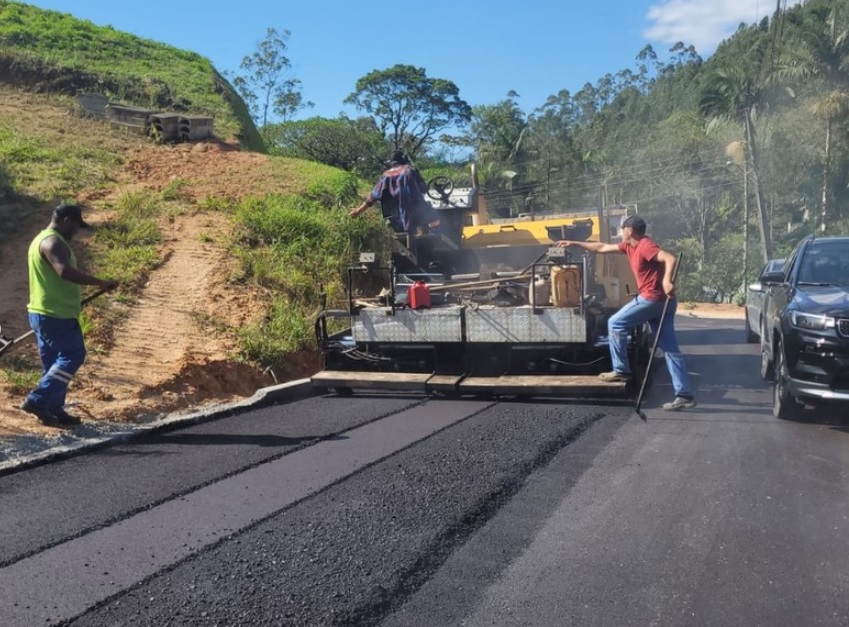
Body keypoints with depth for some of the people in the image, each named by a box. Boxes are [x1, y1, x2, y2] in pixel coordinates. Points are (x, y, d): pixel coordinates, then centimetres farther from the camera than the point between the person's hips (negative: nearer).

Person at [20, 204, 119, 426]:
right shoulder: (54, 242, -15)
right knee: (73, 356, -5)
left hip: (42, 312, 11)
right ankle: (37, 400, -6)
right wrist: (101, 282, -30)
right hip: (56, 314, -11)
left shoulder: (41, 240, 19)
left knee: (54, 361, 13)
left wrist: (73, 301, 29)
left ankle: (54, 409, 17)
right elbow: (65, 272, -32)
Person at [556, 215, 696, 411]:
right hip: (660, 300, 9)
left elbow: (671, 258, -26)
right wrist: (574, 243, 26)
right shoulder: (629, 246, 16)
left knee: (615, 323, 3)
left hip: (652, 298, -9)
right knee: (670, 348, 5)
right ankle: (685, 394, 4)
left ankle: (621, 370, 10)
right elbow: (602, 248, 24)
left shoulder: (645, 246, -13)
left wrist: (667, 281, -40)